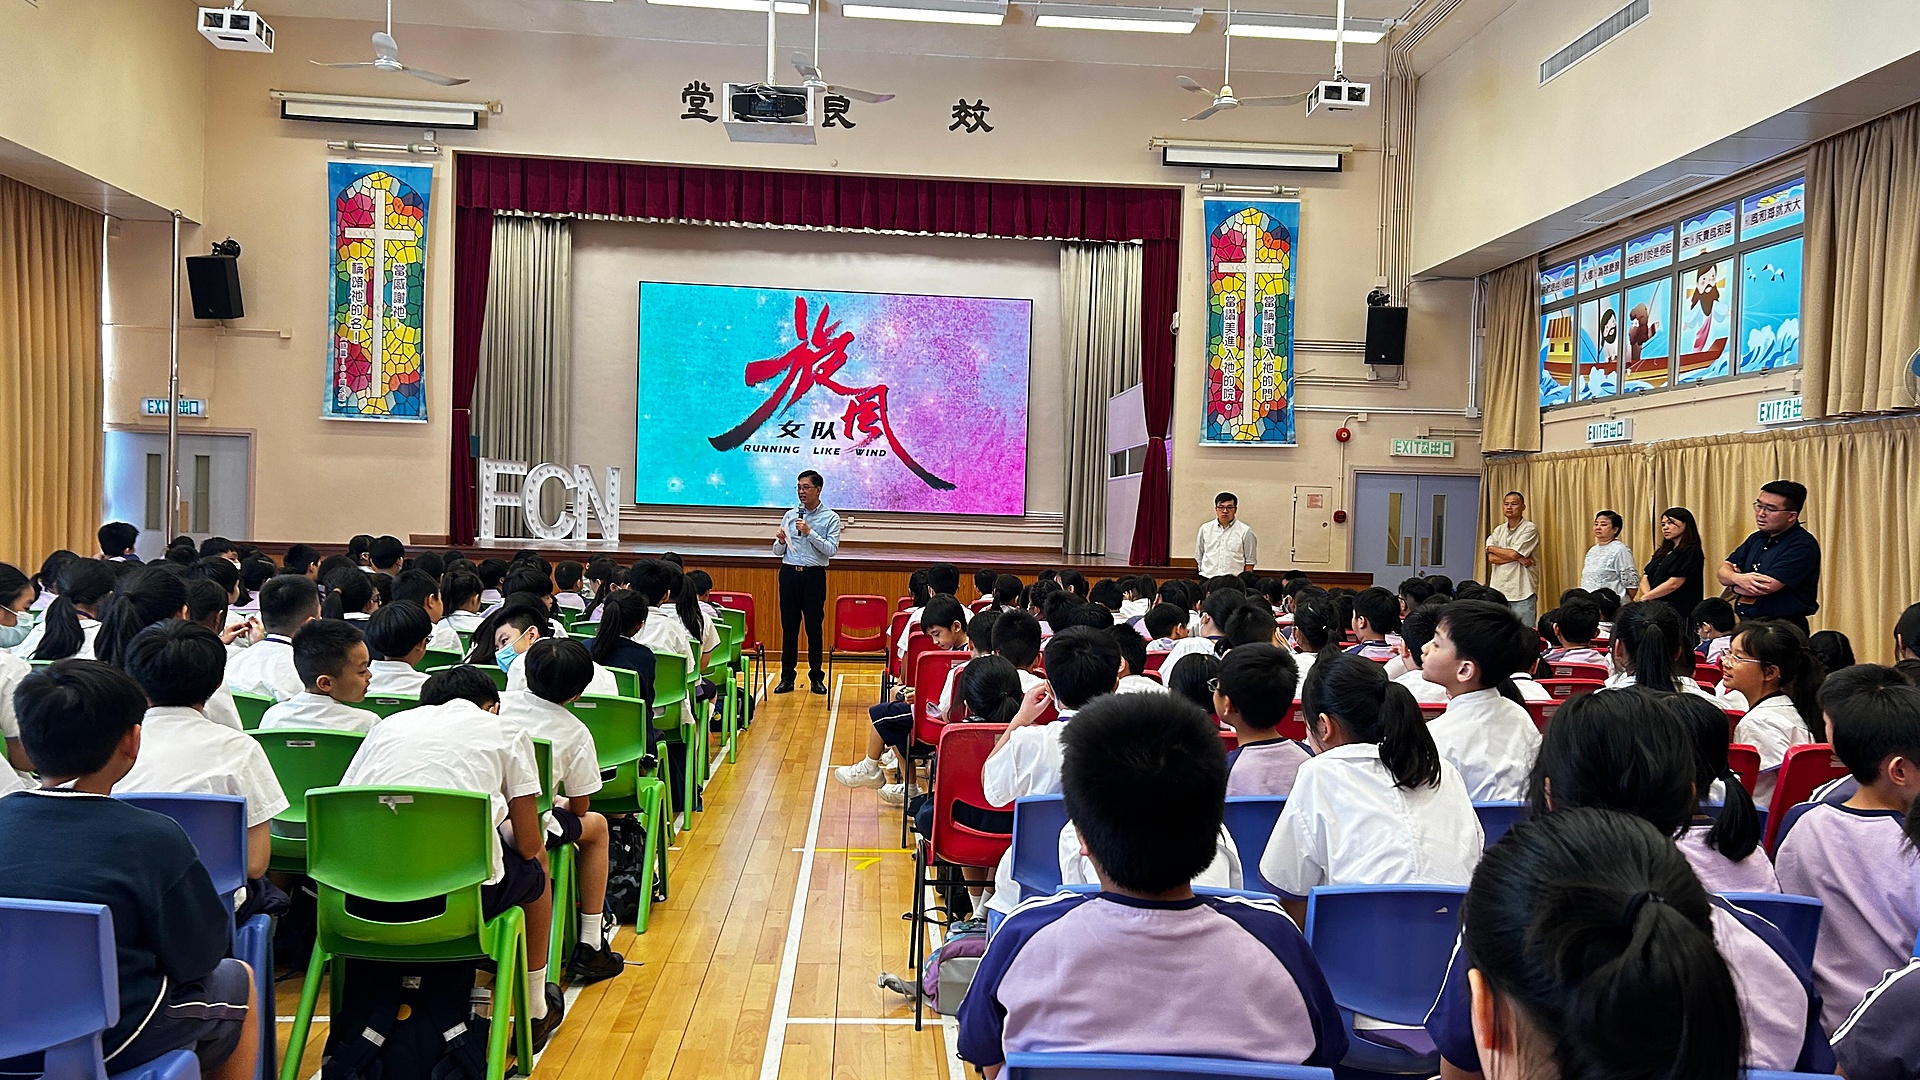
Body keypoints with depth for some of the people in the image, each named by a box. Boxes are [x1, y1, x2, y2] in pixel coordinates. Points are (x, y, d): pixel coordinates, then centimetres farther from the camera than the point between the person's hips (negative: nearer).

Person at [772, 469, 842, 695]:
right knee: (789, 627, 5)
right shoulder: (790, 515, 11)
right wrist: (781, 542, -10)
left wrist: (809, 533, -18)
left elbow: (831, 549, -11)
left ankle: (816, 678, 10)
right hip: (789, 573, 3)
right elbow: (778, 552, 12)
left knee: (814, 628, 1)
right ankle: (787, 678, 11)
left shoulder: (830, 518, 1)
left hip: (814, 575, -3)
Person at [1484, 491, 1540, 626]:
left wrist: (1491, 548, 3)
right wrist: (1518, 558, -11)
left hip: (1522, 593, -5)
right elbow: (1491, 558, 1)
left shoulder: (1530, 529, -2)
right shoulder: (1499, 530, 14)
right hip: (1499, 590, 5)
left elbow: (1513, 553, -14)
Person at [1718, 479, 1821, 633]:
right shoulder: (1757, 538, 16)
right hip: (1746, 626, 6)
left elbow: (1765, 587, -18)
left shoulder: (1802, 546, -10)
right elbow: (1723, 571, 12)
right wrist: (1738, 578, -12)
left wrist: (1733, 586, 2)